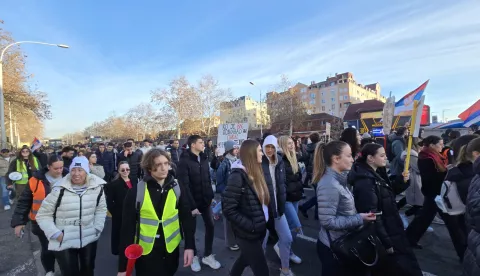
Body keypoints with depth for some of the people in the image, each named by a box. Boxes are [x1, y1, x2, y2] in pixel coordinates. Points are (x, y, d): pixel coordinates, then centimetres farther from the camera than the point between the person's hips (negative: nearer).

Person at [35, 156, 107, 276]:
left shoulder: (97, 187, -7)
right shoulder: (60, 190, -16)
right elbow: (43, 215, -7)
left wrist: (97, 228, -1)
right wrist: (56, 234, -13)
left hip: (89, 239, 3)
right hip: (64, 243, -3)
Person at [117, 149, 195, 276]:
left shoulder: (177, 188, -7)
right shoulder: (136, 191, -12)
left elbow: (187, 218, -1)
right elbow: (127, 227, -9)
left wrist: (189, 246, -8)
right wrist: (123, 266, -7)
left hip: (171, 249, 3)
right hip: (145, 251, -2)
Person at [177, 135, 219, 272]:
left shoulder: (204, 159, 3)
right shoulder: (184, 161, -17)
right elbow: (184, 185, -20)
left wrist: (211, 196, 5)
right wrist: (192, 205, -21)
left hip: (205, 200, 6)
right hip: (192, 202, -5)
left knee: (210, 226, 11)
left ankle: (208, 256, 30)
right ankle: (194, 256, 34)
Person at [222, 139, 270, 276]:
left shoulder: (255, 172, 3)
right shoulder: (238, 176, -22)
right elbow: (228, 209, -23)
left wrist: (263, 222, 2)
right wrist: (251, 226, -21)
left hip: (259, 230, 8)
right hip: (248, 234, -8)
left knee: (245, 259, 27)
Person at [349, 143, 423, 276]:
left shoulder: (377, 174, 6)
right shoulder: (365, 181, -25)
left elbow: (388, 195, 20)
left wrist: (401, 181, 5)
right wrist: (386, 243, -22)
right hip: (382, 237, -9)